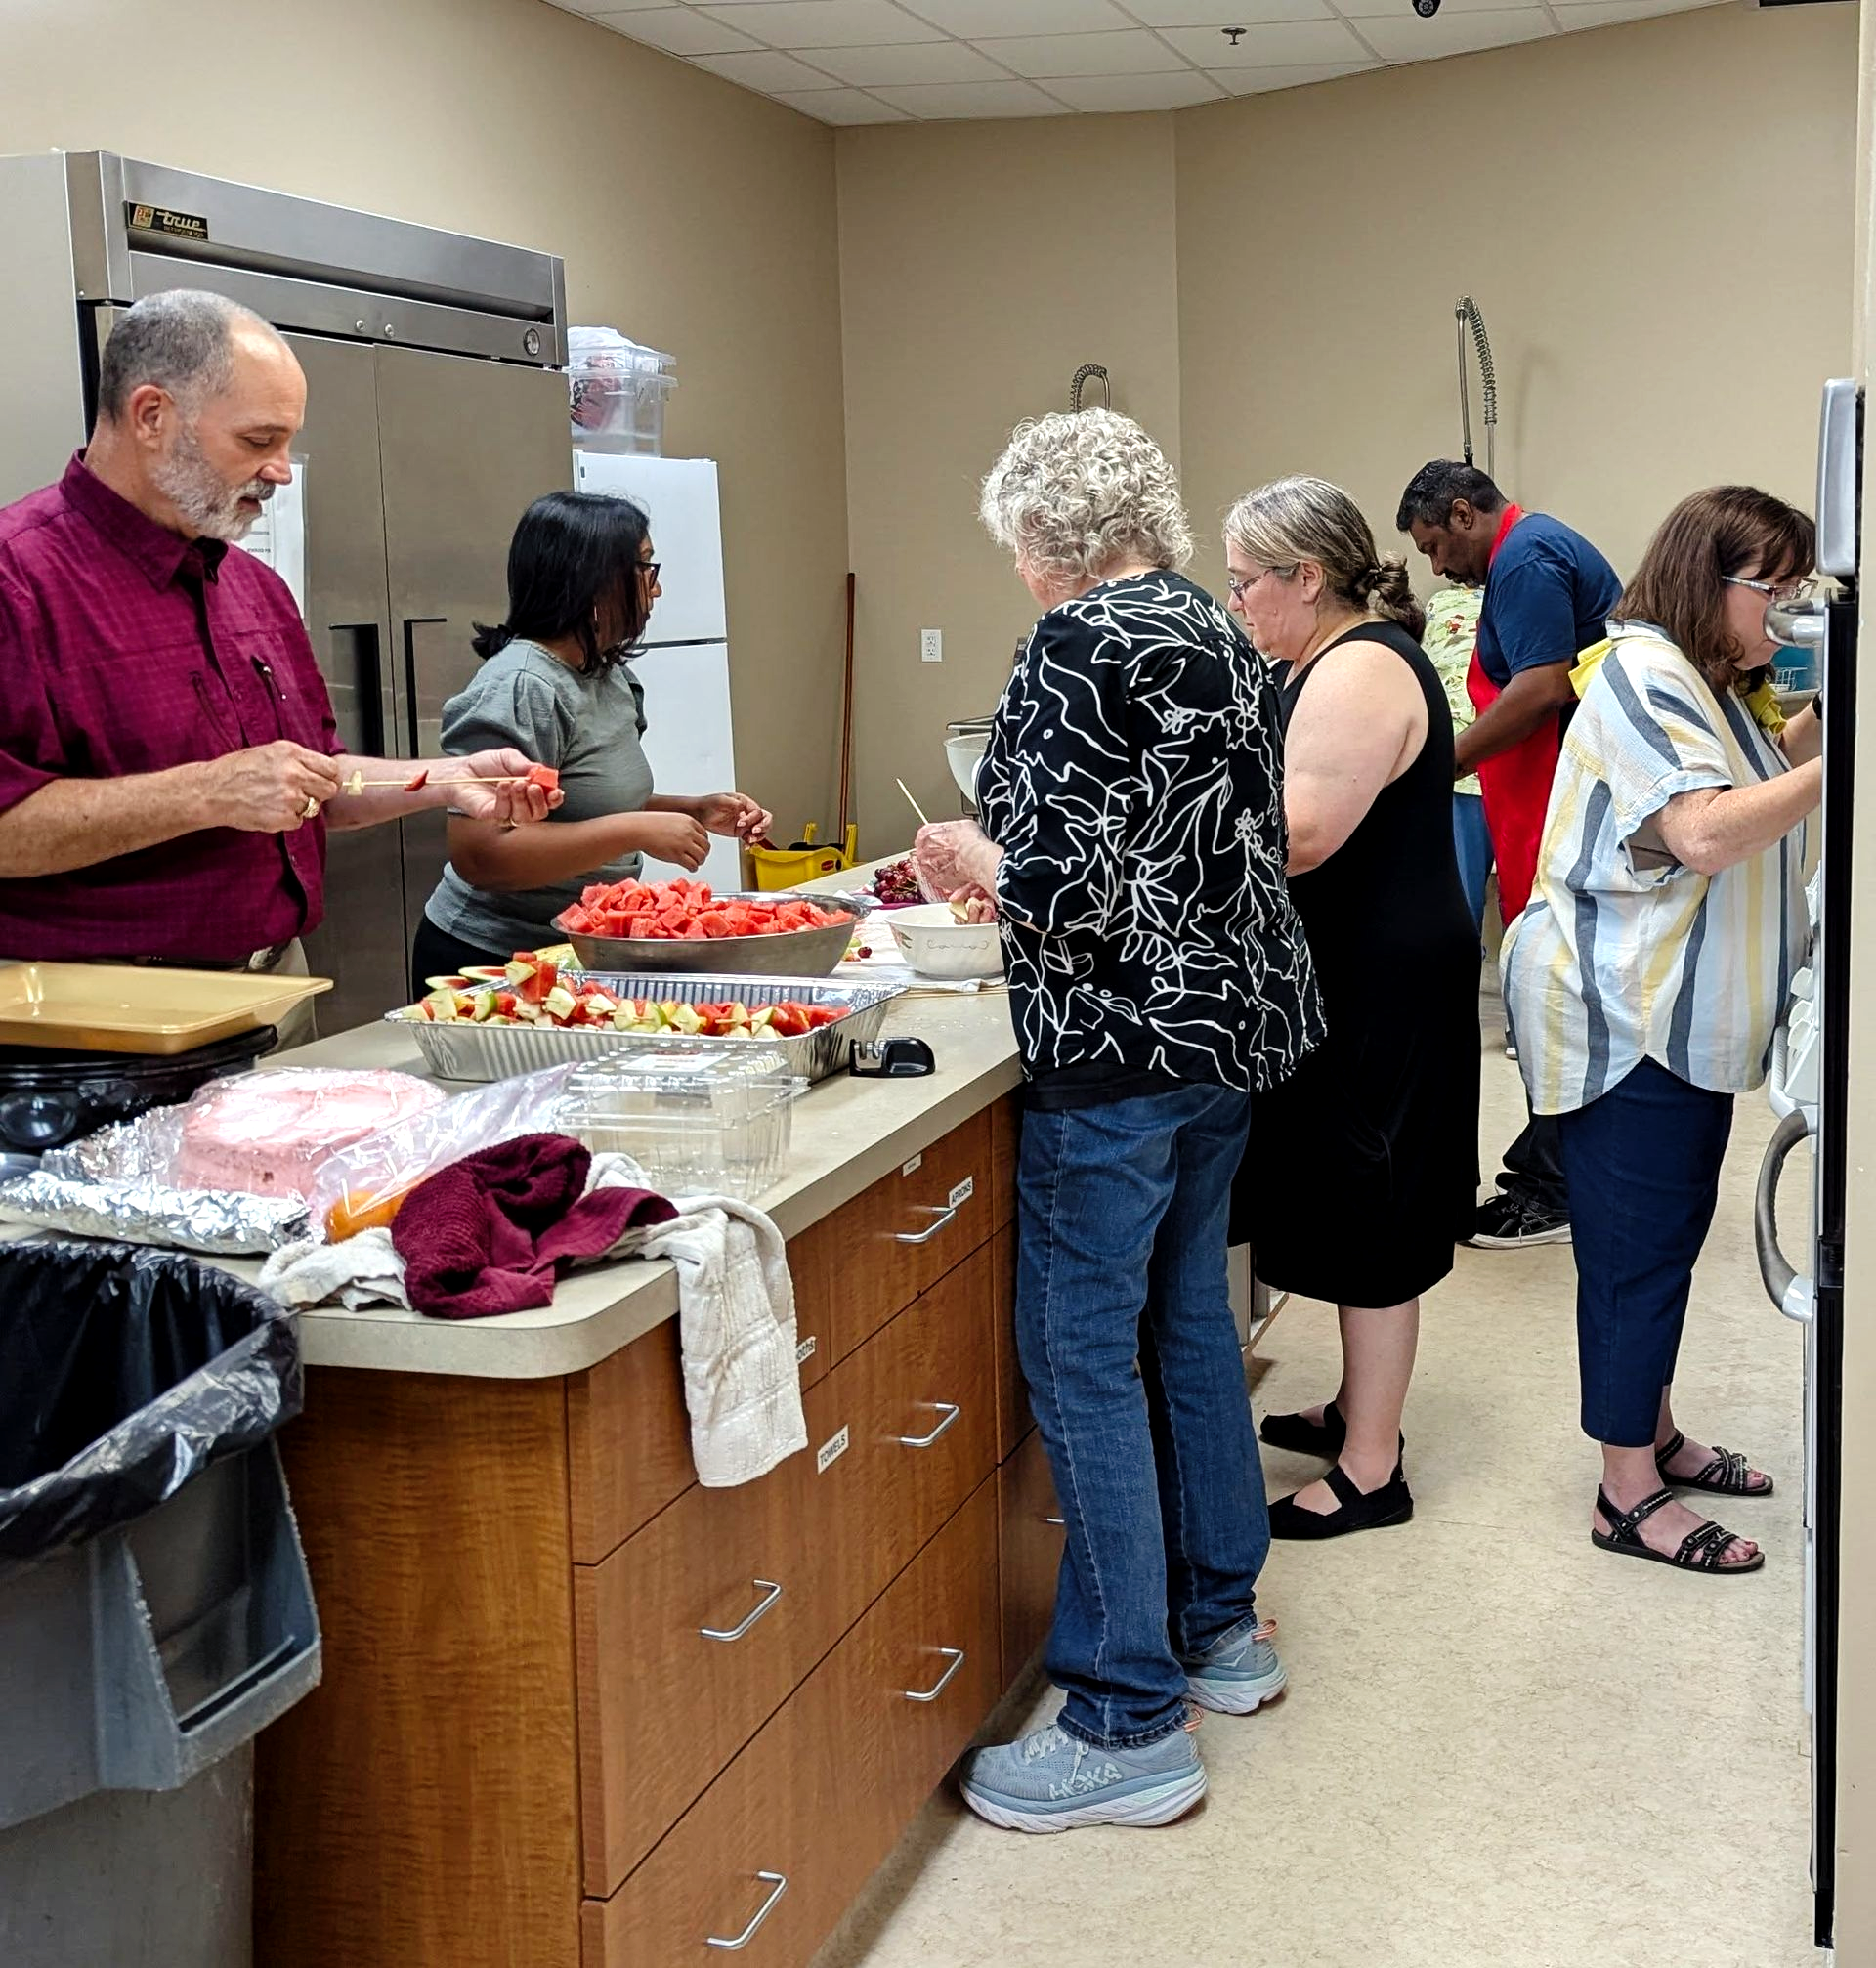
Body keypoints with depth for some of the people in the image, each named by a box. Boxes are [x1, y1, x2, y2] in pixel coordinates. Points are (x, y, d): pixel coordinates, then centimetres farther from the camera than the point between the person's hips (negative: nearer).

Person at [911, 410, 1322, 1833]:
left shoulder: (1083, 646, -15)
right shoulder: (1219, 634, 12)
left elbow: (1071, 878, -23)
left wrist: (983, 865, -3)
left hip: (1121, 1043, -10)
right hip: (1234, 1019, 10)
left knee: (1083, 1354, -3)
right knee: (1187, 1317, 20)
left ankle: (1129, 1726, 3)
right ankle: (1221, 1627, 33)